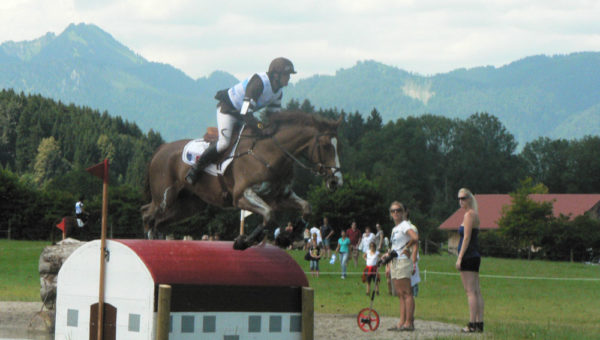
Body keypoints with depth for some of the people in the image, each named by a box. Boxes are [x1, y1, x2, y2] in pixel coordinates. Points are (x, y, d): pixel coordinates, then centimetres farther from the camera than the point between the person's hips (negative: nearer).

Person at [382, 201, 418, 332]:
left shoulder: (404, 225, -8)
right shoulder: (395, 229, 20)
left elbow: (415, 238, -25)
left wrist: (407, 248, -12)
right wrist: (388, 254, 11)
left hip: (403, 261, -9)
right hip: (395, 262, 9)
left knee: (406, 293, -9)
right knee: (400, 294, 6)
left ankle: (409, 322, -10)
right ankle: (402, 322, 6)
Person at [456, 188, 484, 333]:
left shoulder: (469, 214, -11)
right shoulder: (475, 214, 17)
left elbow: (467, 238, -16)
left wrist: (459, 258, -17)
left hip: (468, 256, -10)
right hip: (475, 256, 10)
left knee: (470, 291, -10)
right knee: (476, 291, 7)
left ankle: (472, 324, -12)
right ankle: (479, 324, 7)